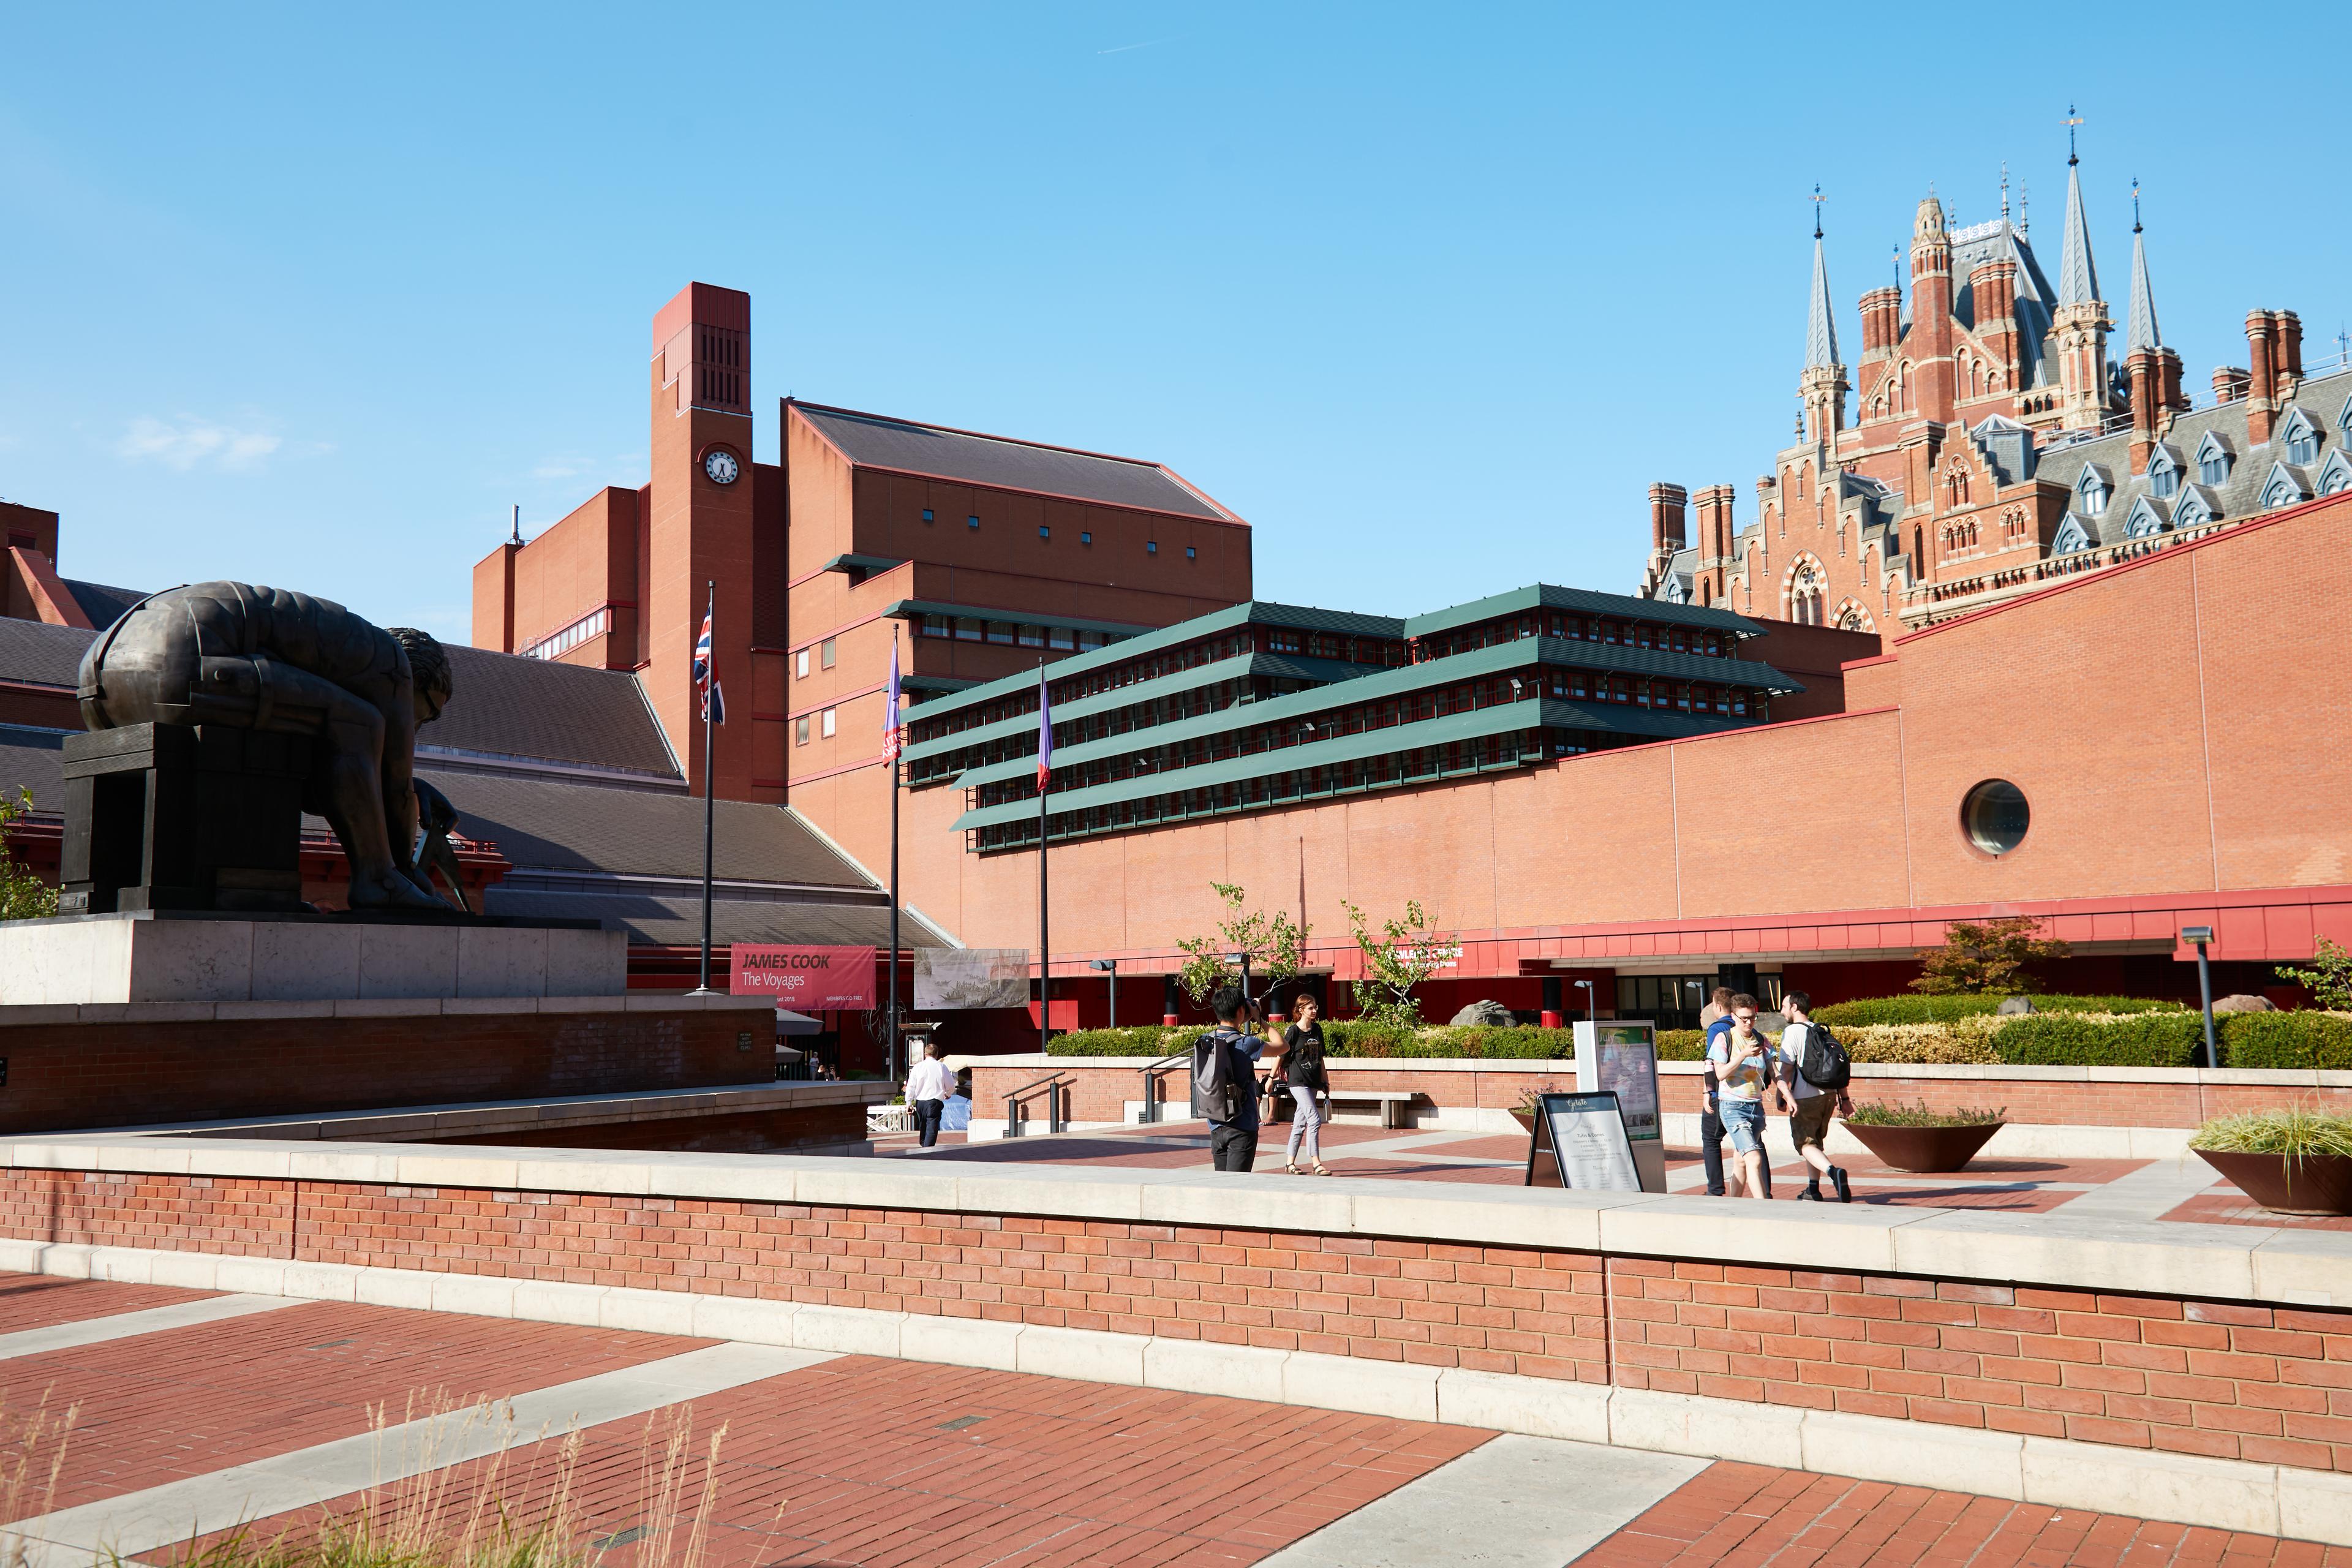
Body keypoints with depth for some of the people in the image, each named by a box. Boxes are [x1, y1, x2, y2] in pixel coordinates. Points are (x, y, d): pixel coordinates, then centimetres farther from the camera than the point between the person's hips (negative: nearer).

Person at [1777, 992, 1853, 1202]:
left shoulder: (1792, 1032, -7)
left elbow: (1787, 1067, -16)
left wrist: (1785, 1095, -19)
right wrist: (1844, 1099, 19)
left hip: (1805, 1098, -7)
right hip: (1829, 1095, 7)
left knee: (1806, 1144, -4)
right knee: (1815, 1140, 20)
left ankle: (1834, 1172, -29)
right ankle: (1813, 1190, 22)